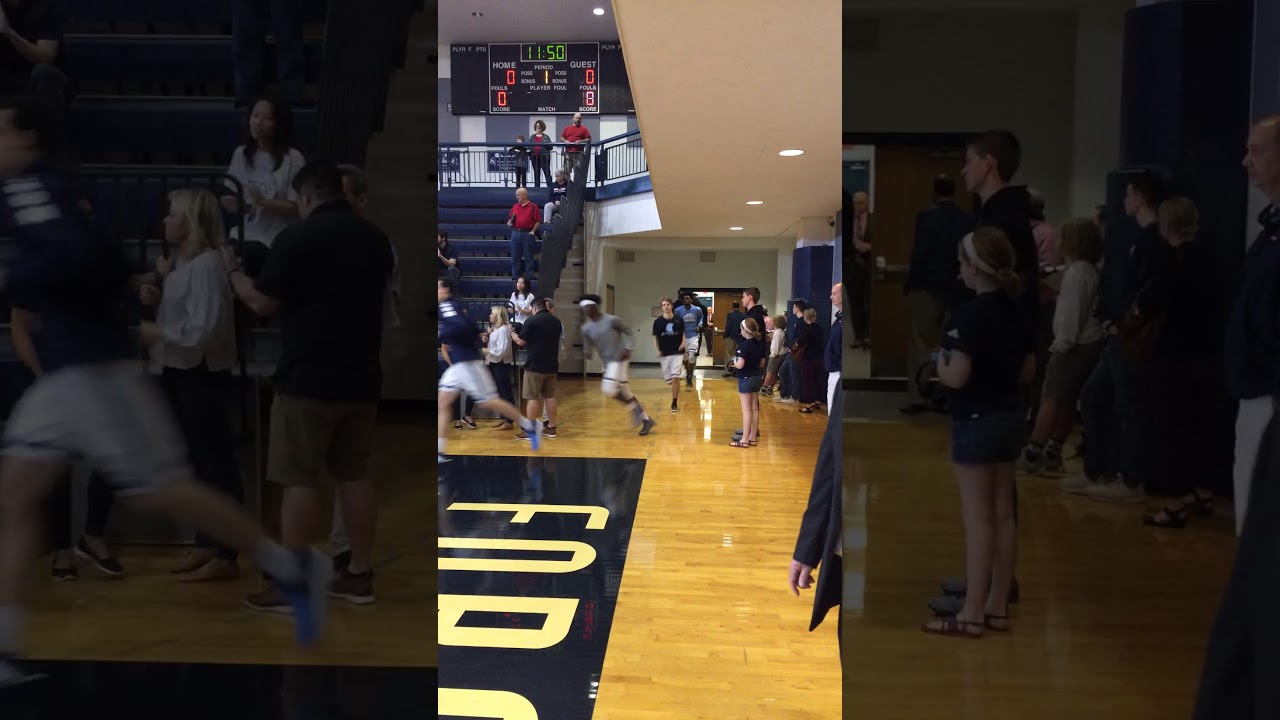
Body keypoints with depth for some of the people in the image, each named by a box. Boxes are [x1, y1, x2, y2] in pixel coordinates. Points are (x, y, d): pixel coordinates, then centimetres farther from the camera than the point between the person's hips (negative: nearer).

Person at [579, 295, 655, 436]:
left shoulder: (611, 320, -12)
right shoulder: (586, 328, 2)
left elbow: (627, 331, -1)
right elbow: (587, 345, 7)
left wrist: (627, 348, -12)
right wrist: (586, 352, -17)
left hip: (619, 359, -6)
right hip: (607, 362, 7)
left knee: (608, 389, -18)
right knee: (624, 392, 8)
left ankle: (636, 411, -1)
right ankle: (645, 419, 18)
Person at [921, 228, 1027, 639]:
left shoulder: (970, 314, -18)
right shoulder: (1017, 312, 7)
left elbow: (957, 376, -23)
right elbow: (1026, 372, 13)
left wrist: (938, 364, -3)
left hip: (976, 421, -8)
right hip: (1010, 417, 8)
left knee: (978, 518, -3)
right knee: (1003, 514, 12)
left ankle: (973, 613, 5)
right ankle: (997, 607, 21)